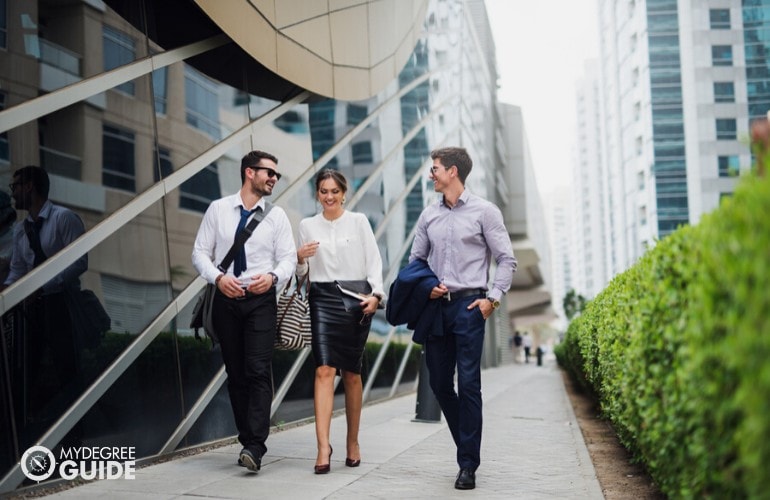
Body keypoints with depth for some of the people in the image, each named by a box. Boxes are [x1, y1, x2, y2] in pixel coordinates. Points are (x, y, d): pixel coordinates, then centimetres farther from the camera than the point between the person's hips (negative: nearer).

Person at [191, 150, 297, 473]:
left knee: (258, 371, -13)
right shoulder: (218, 209, 4)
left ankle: (254, 447, -17)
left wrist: (273, 276, -18)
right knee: (235, 374, 7)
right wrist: (218, 277, -13)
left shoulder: (277, 215, 5)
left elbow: (288, 258, 3)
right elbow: (200, 252, 4)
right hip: (226, 299, 2)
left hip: (261, 300, -1)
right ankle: (248, 441, 17)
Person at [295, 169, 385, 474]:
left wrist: (376, 294, -13)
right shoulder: (307, 225, 10)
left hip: (355, 299, -1)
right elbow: (302, 272, 14)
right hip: (322, 299, 1)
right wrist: (300, 258, -8)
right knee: (324, 370, -13)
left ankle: (353, 443, 20)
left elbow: (374, 261, 1)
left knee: (352, 373, 7)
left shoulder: (358, 221, 5)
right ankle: (323, 446, -18)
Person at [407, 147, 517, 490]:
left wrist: (493, 298, -9)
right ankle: (469, 445, 26)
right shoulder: (429, 215, 12)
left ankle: (468, 465, 0)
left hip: (469, 305, -5)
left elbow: (506, 260, 0)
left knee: (468, 384, -7)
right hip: (435, 306, 5)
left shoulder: (484, 211, -1)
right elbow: (415, 260, 18)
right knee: (439, 382, 7)